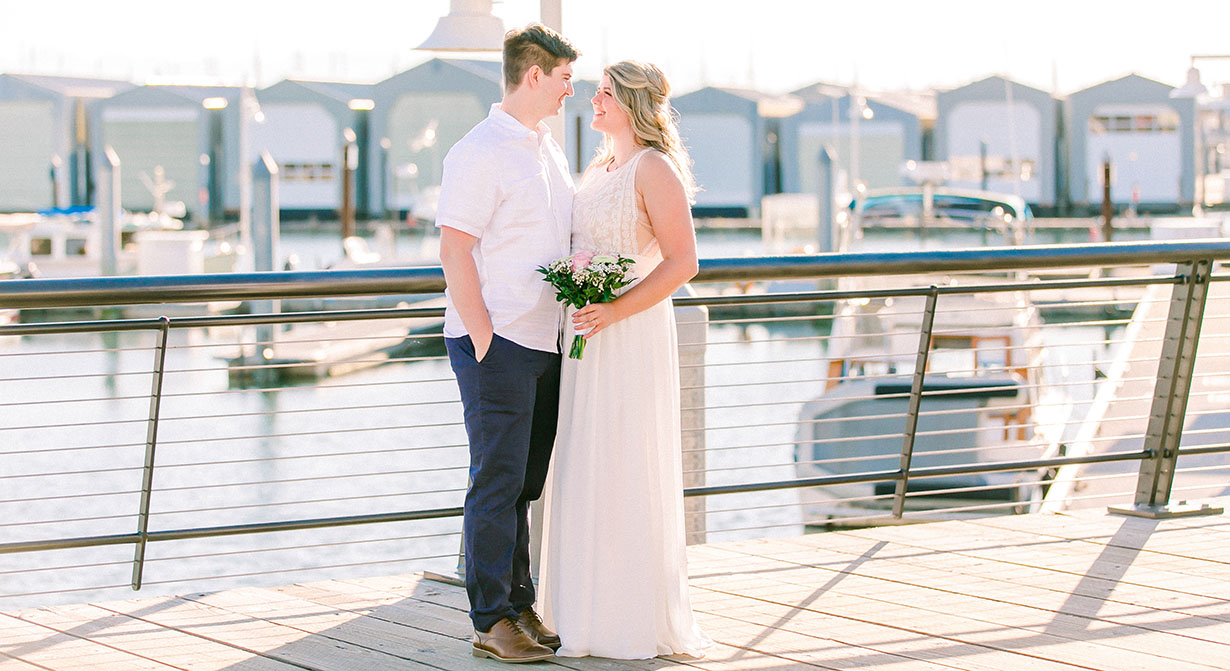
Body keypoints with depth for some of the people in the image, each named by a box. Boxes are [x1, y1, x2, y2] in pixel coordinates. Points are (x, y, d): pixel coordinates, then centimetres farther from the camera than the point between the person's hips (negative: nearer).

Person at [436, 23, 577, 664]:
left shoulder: (550, 151, 16)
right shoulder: (480, 152, -11)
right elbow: (455, 249, -14)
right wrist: (483, 336, -17)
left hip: (546, 345, 8)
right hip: (497, 346, -8)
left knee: (527, 483, 12)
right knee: (498, 484, -4)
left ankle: (521, 605, 19)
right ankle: (491, 620, 3)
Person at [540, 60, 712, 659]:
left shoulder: (654, 169, -10)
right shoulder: (597, 170, 16)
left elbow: (682, 262, -17)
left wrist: (612, 312, -23)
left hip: (631, 338, -9)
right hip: (588, 337, 9)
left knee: (627, 472, -5)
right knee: (584, 473, 9)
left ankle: (639, 620, 3)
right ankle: (590, 614, 16)